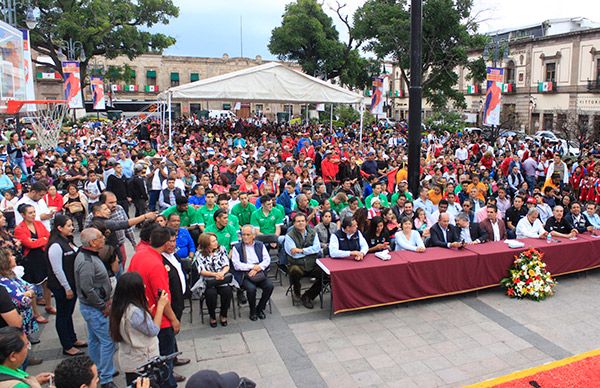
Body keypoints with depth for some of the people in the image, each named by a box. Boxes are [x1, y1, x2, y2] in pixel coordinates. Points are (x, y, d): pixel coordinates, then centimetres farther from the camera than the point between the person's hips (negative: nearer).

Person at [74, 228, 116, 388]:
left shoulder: (88, 255, 6)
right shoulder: (87, 262, -26)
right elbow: (88, 289, -27)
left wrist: (106, 299, 11)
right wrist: (103, 306, -17)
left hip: (92, 307, 10)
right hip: (95, 309, -10)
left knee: (94, 339, 21)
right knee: (108, 341, -4)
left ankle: (98, 369, 36)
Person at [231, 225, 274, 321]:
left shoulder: (260, 245, 14)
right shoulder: (237, 247, 5)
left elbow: (267, 260, 5)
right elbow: (236, 265, -5)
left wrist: (258, 268, -12)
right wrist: (252, 266, -12)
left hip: (259, 273, 3)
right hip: (244, 275, -3)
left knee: (270, 285, -23)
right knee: (251, 288, -30)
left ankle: (260, 309, 1)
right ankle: (252, 311, -3)